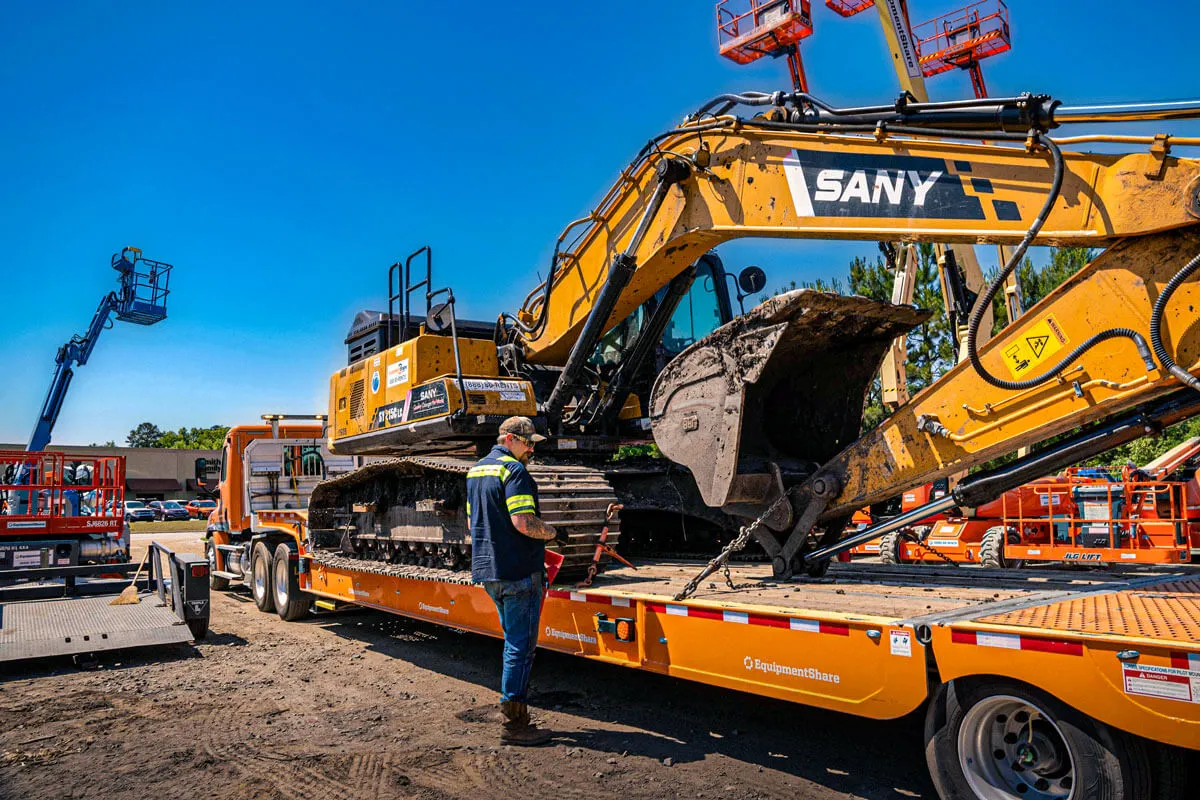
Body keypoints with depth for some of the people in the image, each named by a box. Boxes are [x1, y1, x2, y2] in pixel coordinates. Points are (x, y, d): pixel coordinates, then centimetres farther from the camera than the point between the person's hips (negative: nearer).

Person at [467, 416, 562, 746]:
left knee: (514, 640, 21)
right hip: (518, 570, -10)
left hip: (486, 569, 10)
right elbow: (523, 522, -25)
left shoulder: (476, 471, 15)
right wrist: (552, 532, -9)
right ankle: (513, 723, 3)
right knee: (522, 645, -2)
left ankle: (512, 704, 28)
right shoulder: (514, 471, -15)